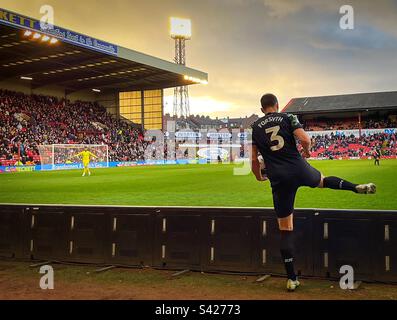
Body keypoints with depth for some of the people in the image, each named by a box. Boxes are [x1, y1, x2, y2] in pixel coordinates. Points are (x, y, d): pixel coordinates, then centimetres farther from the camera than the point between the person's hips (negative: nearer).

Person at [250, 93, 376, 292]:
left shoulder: (256, 127, 10)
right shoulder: (288, 118, 6)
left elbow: (254, 159, 10)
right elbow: (305, 139, -8)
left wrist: (259, 177, 28)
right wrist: (307, 151, 14)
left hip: (279, 178, 0)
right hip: (299, 169, 0)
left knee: (285, 228, 5)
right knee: (322, 180, 37)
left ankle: (292, 279, 8)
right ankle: (357, 187, 19)